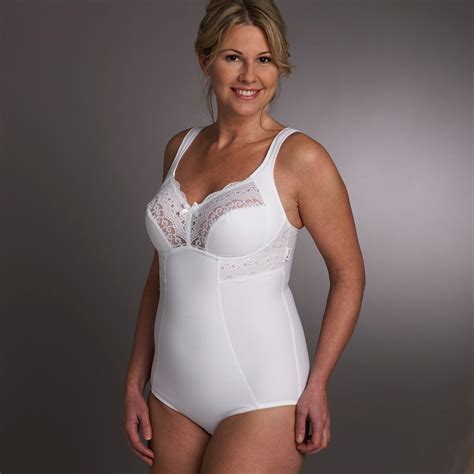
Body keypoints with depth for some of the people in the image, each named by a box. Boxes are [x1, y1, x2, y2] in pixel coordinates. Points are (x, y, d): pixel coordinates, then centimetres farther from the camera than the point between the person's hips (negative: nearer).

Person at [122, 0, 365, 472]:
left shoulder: (299, 157, -11)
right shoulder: (180, 148, 5)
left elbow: (348, 275, -5)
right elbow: (162, 272, 10)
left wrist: (316, 385, -10)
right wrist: (134, 382, 9)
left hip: (262, 398, -5)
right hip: (174, 393, 5)